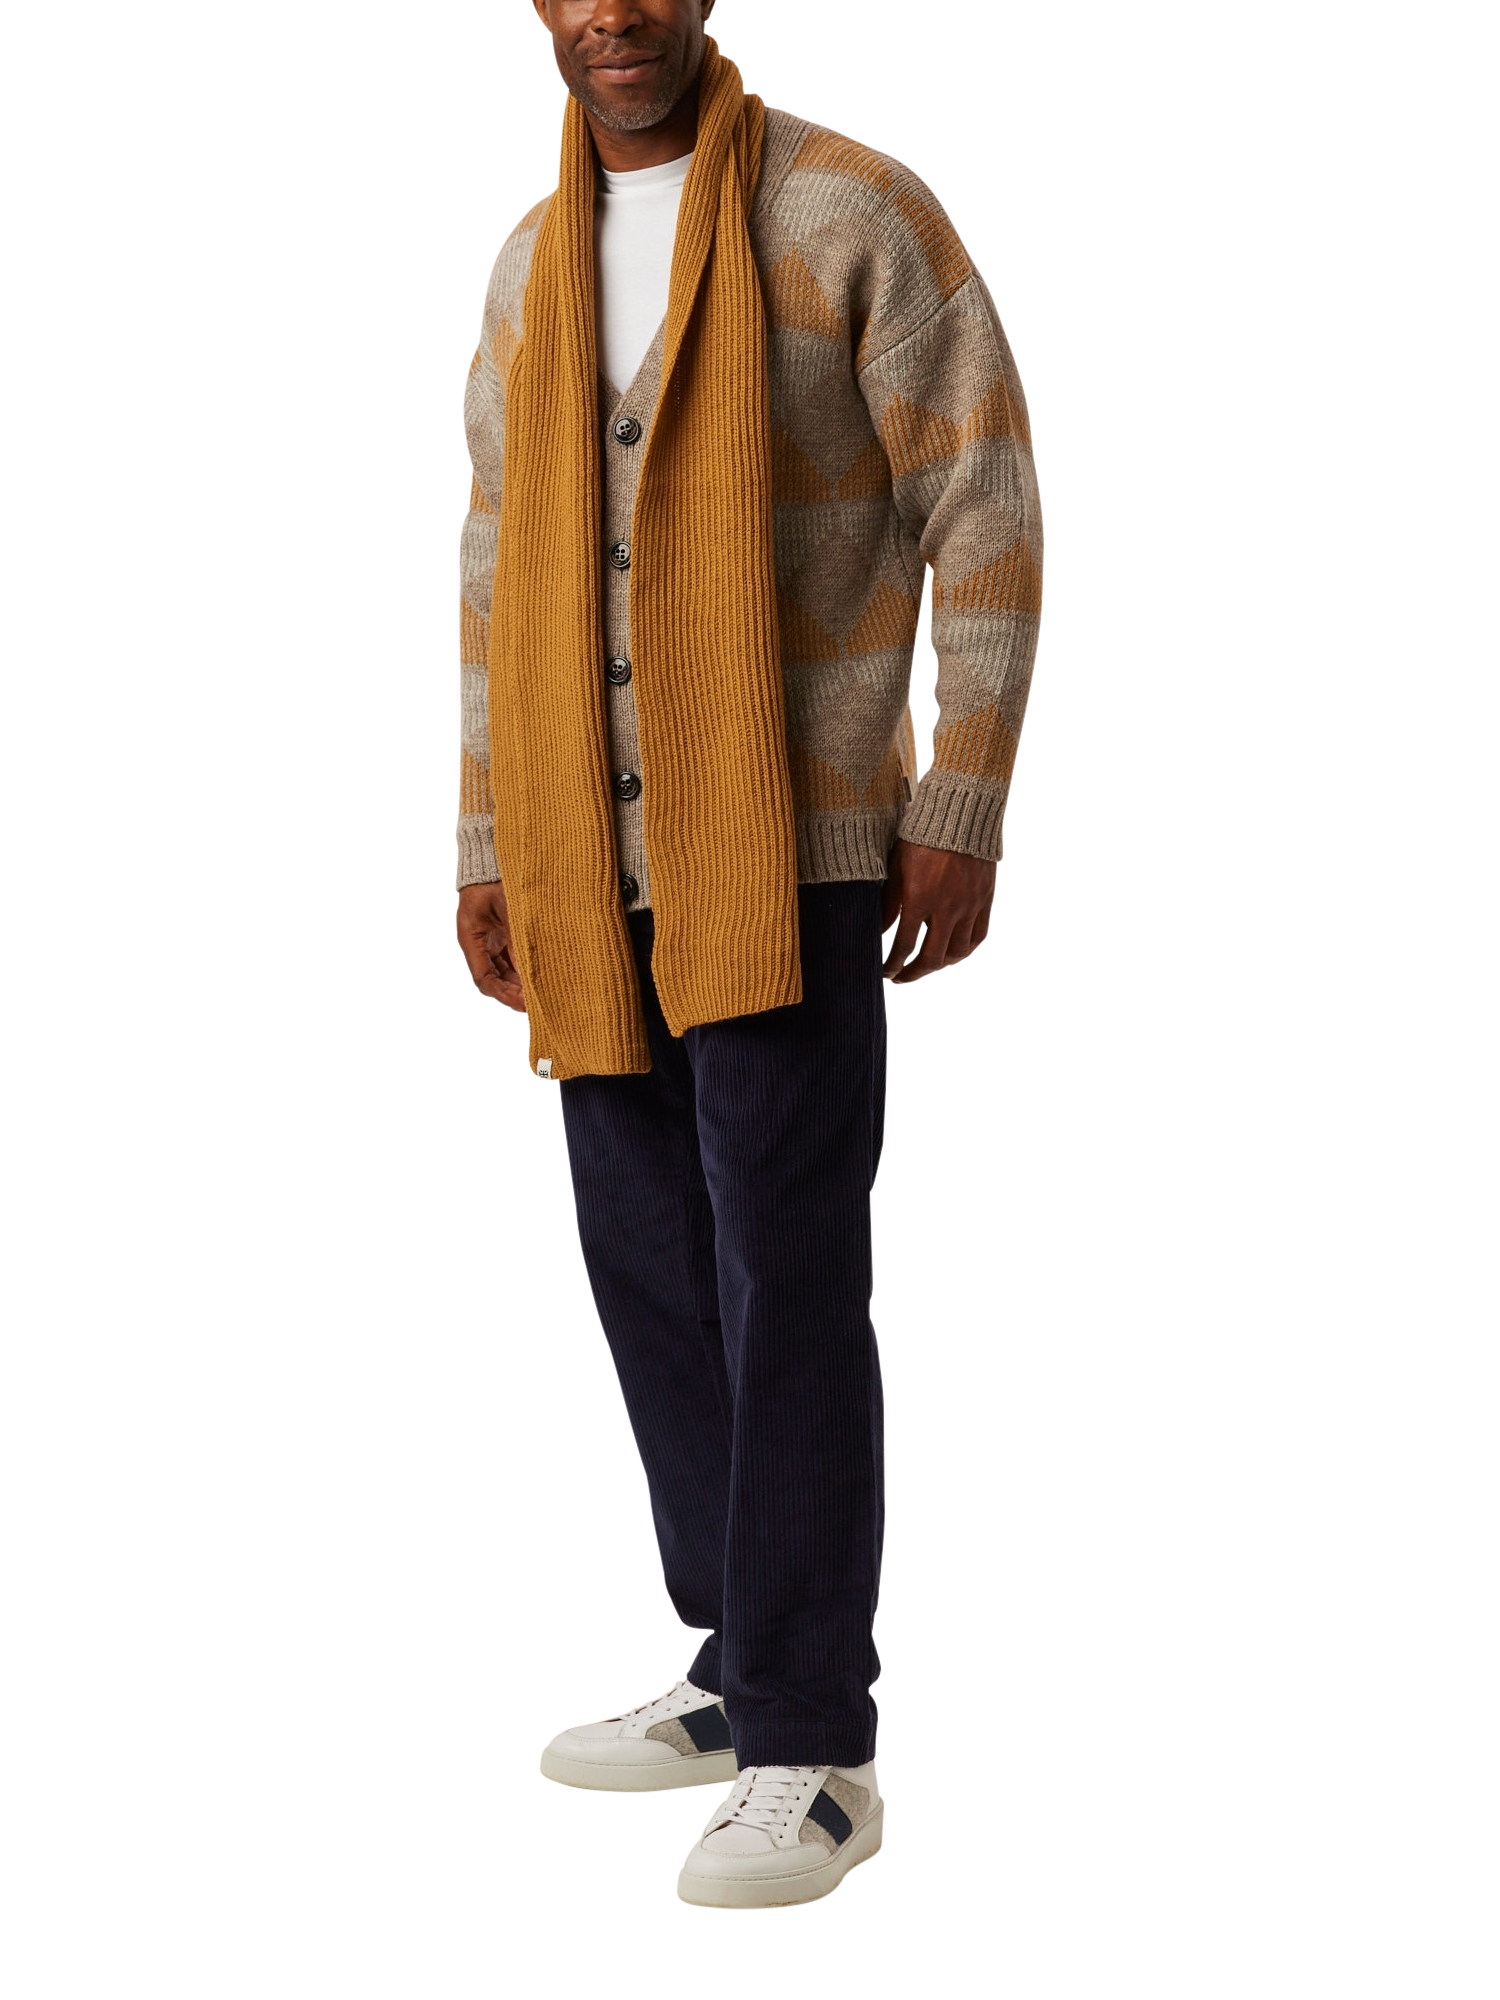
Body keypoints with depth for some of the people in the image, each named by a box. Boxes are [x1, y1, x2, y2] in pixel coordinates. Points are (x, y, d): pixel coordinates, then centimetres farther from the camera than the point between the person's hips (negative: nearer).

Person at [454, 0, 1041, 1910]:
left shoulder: (854, 212, -5)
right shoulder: (532, 262, 13)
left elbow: (985, 513, -6)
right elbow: (502, 568, 16)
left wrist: (960, 814, -11)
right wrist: (488, 852, 12)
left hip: (791, 840, -6)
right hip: (598, 862, 7)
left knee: (784, 1270, -9)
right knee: (653, 1266, 10)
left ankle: (814, 1750, -1)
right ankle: (750, 1670, 23)